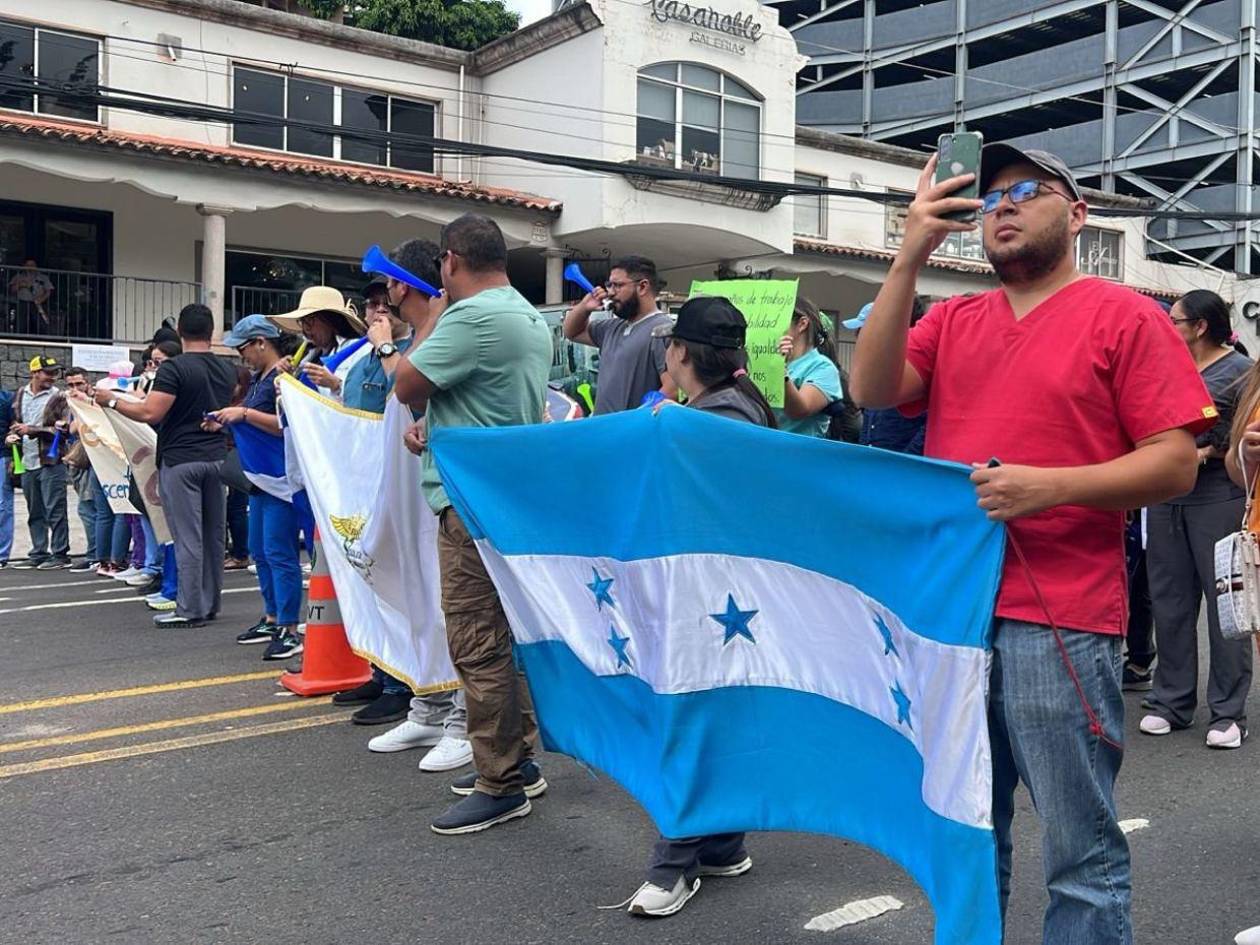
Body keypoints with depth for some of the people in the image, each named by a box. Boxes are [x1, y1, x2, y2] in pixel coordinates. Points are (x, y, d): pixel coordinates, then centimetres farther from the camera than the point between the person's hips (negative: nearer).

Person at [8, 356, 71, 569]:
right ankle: (39, 554, 17)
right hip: (28, 462, 6)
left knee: (54, 510, -5)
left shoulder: (58, 397, -4)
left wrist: (31, 430, -14)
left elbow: (63, 430, -11)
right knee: (34, 512, 10)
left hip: (51, 461, -6)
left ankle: (60, 554, 0)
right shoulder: (21, 395, 13)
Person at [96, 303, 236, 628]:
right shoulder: (227, 369, 8)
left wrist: (112, 401, -4)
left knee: (187, 537, -3)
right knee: (213, 534, 10)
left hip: (180, 460, -6)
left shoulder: (174, 368, -12)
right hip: (216, 457, 6)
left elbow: (150, 413, -18)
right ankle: (211, 604, 17)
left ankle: (190, 609, 0)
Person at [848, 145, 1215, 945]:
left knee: (1082, 855, 3)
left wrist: (1050, 485, -20)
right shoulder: (952, 320, 12)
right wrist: (910, 258, -8)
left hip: (1058, 621, -4)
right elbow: (873, 391, -4)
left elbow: (1175, 463, -7)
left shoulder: (1126, 317, -1)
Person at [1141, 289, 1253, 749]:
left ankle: (1229, 712, 7)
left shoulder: (1239, 370, -2)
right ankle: (1172, 701, 19)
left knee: (1225, 604, -1)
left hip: (1218, 500, -6)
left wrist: (1210, 454, -16)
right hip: (1165, 499, 6)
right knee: (1170, 603, 10)